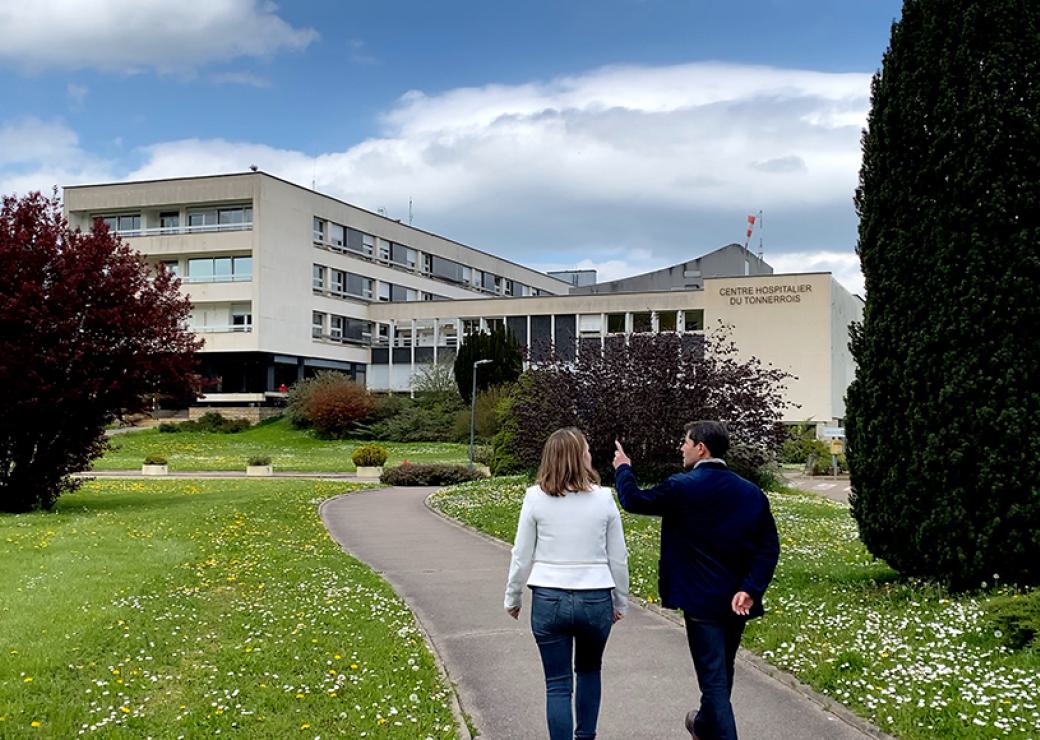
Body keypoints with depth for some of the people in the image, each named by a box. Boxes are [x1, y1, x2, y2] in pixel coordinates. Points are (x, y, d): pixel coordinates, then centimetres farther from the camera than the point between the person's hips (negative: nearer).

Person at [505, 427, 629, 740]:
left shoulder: (536, 497, -6)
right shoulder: (603, 497, -5)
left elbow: (522, 555, -2)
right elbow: (618, 557, 2)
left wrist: (512, 597, 12)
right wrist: (620, 601, 15)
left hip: (549, 600, -1)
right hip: (596, 599, 1)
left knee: (558, 684, 8)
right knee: (589, 670, 25)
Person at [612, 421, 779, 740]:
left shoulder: (683, 487, -14)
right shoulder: (751, 492, 2)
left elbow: (634, 500, 1)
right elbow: (769, 546, -4)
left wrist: (623, 469, 18)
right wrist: (750, 589, -9)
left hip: (701, 601, -6)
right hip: (737, 601, 6)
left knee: (714, 678, -2)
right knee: (722, 672, 24)